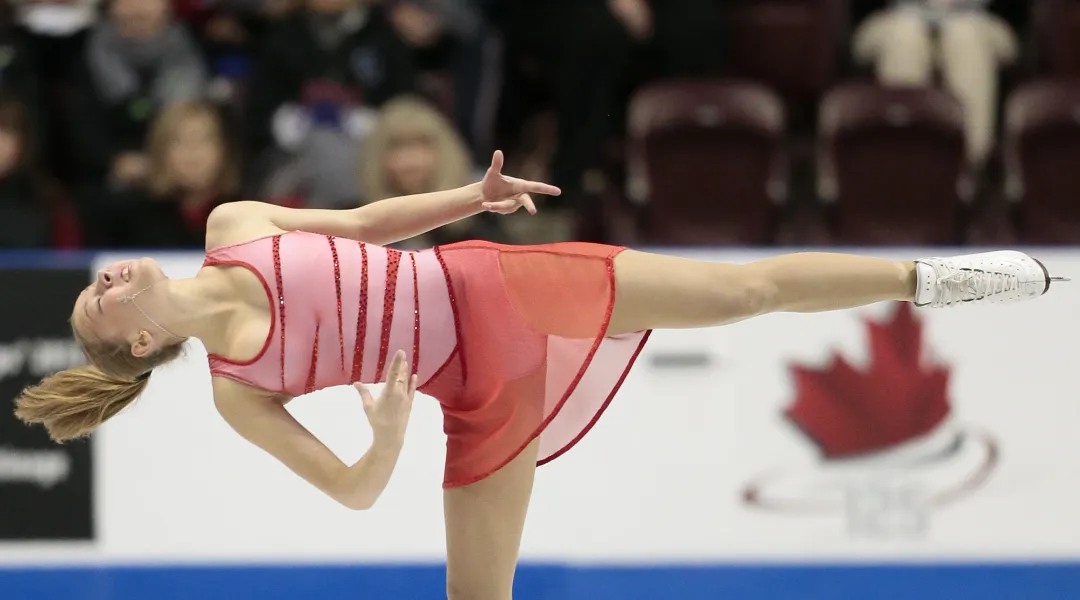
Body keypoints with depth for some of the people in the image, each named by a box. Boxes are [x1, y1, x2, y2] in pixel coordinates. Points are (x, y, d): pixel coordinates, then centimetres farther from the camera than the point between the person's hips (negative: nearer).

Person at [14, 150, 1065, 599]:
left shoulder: (230, 227, 1)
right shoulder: (233, 393, -6)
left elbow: (365, 220, 12)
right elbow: (352, 490, -7)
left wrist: (469, 196, 0)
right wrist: (389, 437, -27)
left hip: (499, 288, 2)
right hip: (485, 392, -1)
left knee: (748, 288, -1)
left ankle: (935, 277, 15)